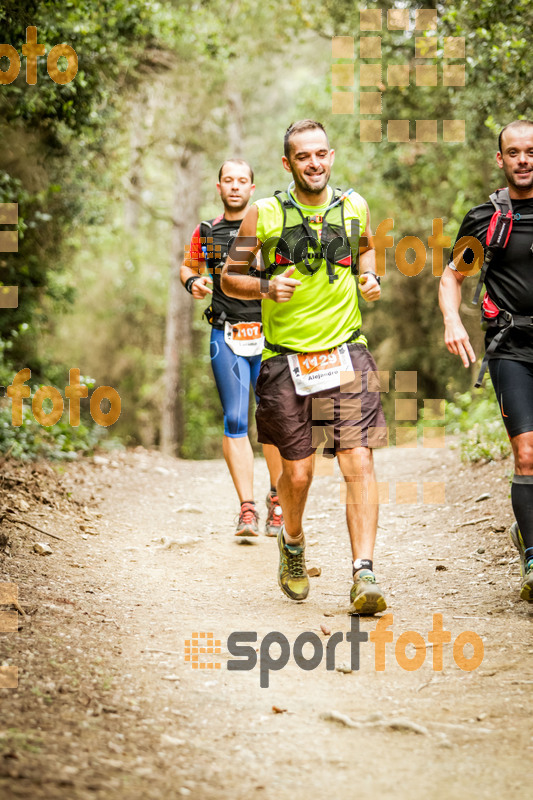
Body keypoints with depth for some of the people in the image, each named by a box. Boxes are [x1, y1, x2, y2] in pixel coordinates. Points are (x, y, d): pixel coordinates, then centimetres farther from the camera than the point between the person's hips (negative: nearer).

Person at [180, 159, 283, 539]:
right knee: (235, 421, -7)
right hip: (226, 338, 1)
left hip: (269, 335, -1)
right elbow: (187, 266, 24)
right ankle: (248, 508, -7)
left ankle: (277, 497, 23)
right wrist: (193, 282, 2)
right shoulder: (206, 233, 9)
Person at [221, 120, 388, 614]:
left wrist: (371, 278, 6)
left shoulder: (354, 207, 6)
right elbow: (229, 277, 5)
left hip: (346, 352, 1)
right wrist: (266, 287, -15)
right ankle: (292, 545, 35)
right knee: (297, 472, 4)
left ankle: (364, 574, -13)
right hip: (286, 357, -1)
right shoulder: (265, 214, -1)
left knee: (358, 463, -12)